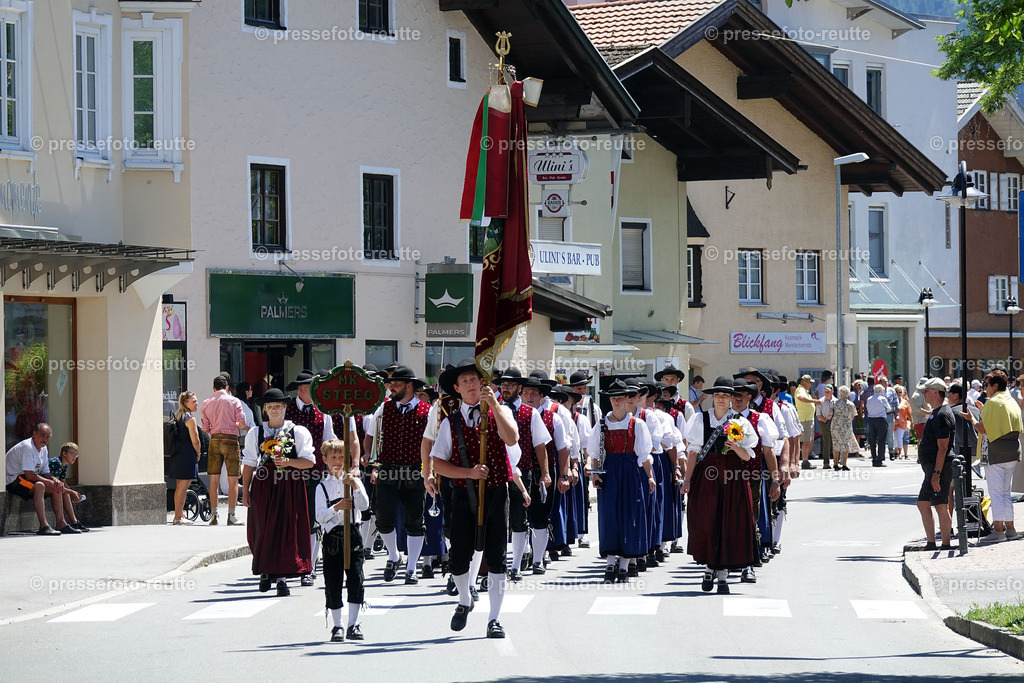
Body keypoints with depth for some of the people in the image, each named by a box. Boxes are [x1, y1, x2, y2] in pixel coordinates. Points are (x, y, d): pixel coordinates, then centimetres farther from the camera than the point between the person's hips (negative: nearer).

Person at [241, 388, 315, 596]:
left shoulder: (298, 432, 3)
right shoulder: (255, 433, 9)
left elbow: (309, 461, 0)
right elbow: (249, 464, 9)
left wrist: (288, 462, -17)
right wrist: (245, 491, 4)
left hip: (290, 486, -2)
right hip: (263, 485, 2)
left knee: (286, 530, -5)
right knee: (262, 530, 2)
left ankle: (281, 577, -3)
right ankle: (265, 571, 23)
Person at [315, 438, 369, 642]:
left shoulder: (353, 480, 8)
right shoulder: (322, 487, 7)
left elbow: (364, 505, -6)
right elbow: (320, 517, -4)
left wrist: (355, 486, -19)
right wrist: (336, 508, -21)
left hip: (351, 533, 0)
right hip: (332, 536, 0)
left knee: (355, 579, -5)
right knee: (333, 582, 1)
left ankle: (353, 625, 2)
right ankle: (337, 626, 10)